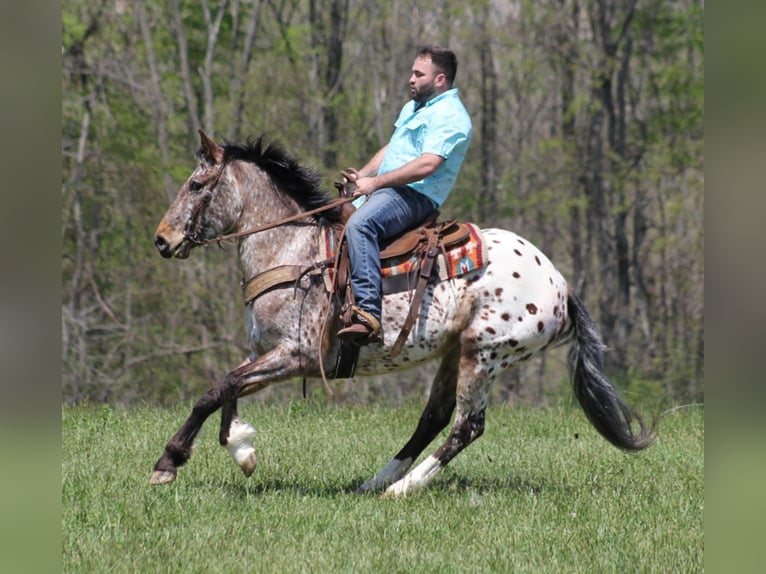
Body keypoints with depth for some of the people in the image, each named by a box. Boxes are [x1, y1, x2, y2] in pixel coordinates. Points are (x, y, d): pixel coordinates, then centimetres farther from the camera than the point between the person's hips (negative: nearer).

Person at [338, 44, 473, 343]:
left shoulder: (449, 116, -12)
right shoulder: (413, 107, 22)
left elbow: (427, 165, -23)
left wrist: (375, 182, -20)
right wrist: (362, 176, 7)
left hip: (415, 196, -11)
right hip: (385, 192, 11)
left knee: (359, 224, -37)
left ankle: (368, 314, -47)